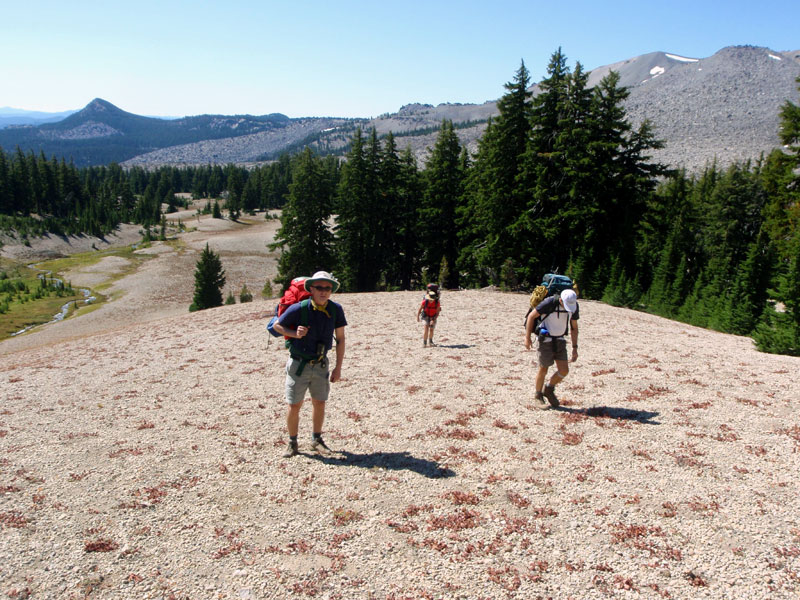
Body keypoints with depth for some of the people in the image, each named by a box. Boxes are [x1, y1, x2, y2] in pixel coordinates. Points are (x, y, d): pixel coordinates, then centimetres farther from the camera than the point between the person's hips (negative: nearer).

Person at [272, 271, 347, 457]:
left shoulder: (336, 309, -10)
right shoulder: (298, 309, -19)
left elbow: (340, 338, 0)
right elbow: (277, 325, -3)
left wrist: (338, 368, -1)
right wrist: (295, 334, -22)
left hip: (321, 365, 3)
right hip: (299, 364, -3)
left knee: (319, 403, 13)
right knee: (294, 406, 1)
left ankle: (316, 439, 32)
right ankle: (292, 443, 19)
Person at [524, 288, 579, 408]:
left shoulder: (574, 305, -7)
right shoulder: (549, 303, -25)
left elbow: (574, 327, 5)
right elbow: (531, 316, -16)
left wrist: (575, 348, 3)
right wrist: (527, 338, -15)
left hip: (560, 340, 5)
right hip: (546, 340, -5)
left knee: (564, 370, -2)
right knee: (543, 369, 3)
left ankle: (549, 389, 23)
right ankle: (539, 396, 25)